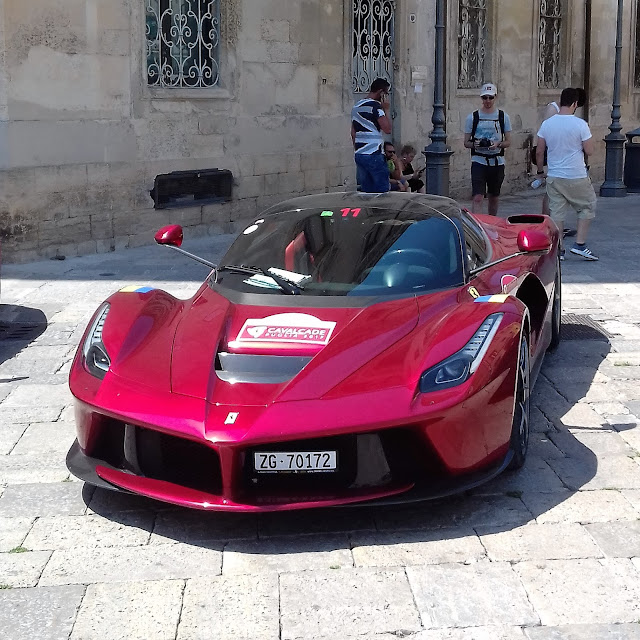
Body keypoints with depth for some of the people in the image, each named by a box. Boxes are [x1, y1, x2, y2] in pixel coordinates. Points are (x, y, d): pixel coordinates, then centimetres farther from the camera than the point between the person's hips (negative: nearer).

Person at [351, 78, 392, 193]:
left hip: (358, 154, 8)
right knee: (382, 191, -3)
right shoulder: (375, 106, -11)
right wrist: (386, 109, -6)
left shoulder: (356, 106, 16)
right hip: (373, 155, -8)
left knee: (366, 192, 9)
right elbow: (387, 129, -15)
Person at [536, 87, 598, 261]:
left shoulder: (546, 124, 0)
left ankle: (558, 250, 10)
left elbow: (539, 152, 5)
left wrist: (540, 171, 19)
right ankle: (580, 244, 9)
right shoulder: (580, 124, -12)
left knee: (556, 212, 8)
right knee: (588, 207, 14)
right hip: (577, 178, -4)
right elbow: (589, 151, -8)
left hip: (554, 177, 4)